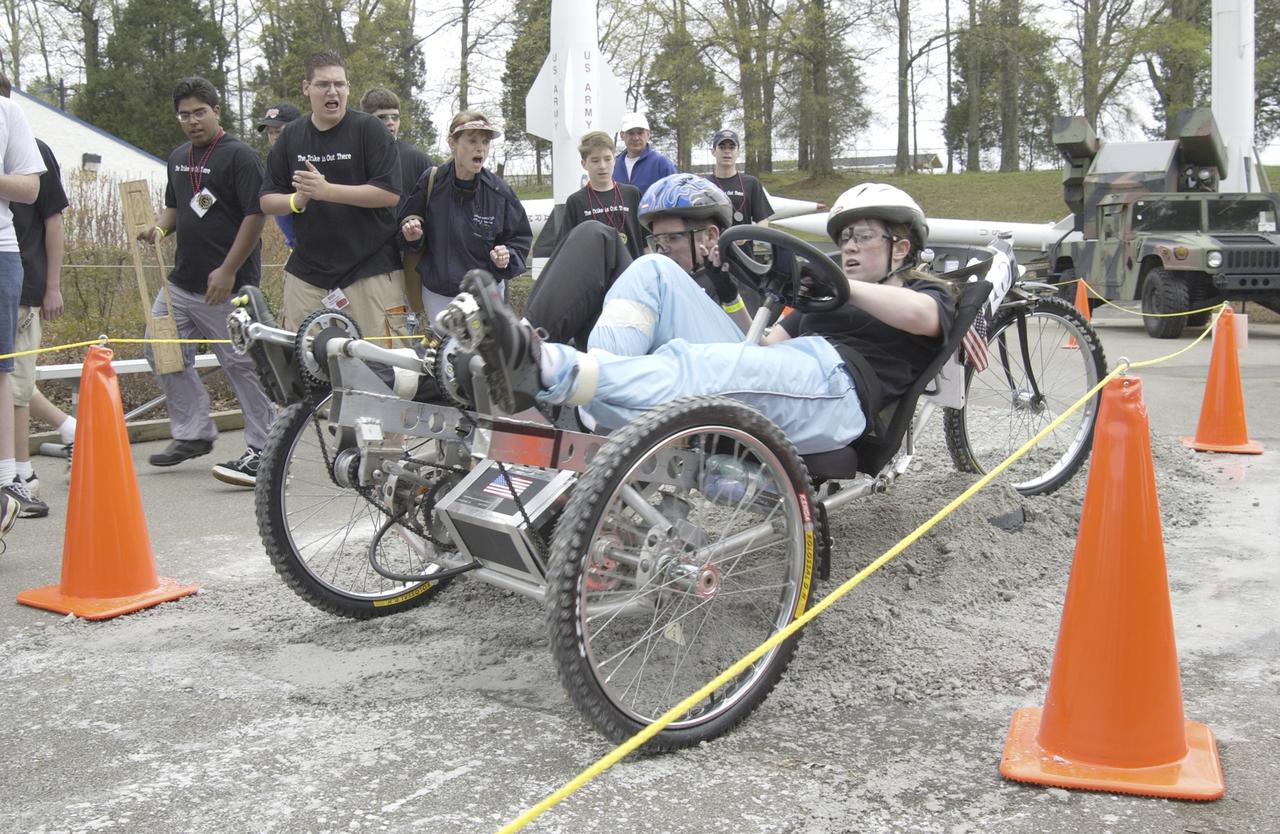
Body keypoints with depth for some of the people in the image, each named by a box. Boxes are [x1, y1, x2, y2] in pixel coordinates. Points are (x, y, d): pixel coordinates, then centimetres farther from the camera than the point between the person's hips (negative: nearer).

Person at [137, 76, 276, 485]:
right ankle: (192, 433, 24)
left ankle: (263, 450, 1)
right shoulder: (178, 157, 15)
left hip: (226, 286, -9)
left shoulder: (238, 155, -9)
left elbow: (255, 215, -15)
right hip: (182, 280, 9)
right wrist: (159, 227, 3)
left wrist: (228, 271, -19)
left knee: (241, 364, -6)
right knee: (162, 352, 12)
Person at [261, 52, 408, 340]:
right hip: (306, 270, 4)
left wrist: (326, 190, -17)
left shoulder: (369, 129, -3)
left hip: (369, 269, -4)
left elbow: (390, 193, -11)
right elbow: (267, 201, 12)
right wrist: (297, 200, -11)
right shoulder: (291, 135, 11)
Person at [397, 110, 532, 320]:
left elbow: (520, 239, 2)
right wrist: (413, 237, -14)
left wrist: (507, 258, -18)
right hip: (437, 296, 1)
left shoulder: (499, 191, -8)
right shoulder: (430, 183, -6)